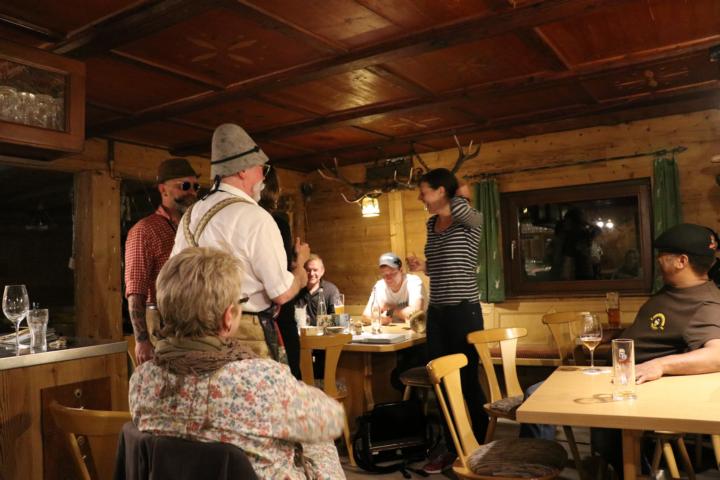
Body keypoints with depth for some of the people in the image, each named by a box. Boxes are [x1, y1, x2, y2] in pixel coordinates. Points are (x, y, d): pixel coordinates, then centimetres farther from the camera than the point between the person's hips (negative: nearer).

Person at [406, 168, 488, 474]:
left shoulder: (471, 220, -8)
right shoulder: (431, 225, 12)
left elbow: (457, 210, -32)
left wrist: (461, 195, -12)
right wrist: (422, 267, 3)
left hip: (463, 310, -7)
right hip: (436, 311, 7)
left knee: (468, 381, 2)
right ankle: (452, 449, 25)